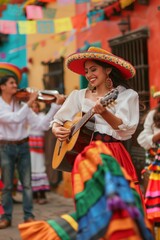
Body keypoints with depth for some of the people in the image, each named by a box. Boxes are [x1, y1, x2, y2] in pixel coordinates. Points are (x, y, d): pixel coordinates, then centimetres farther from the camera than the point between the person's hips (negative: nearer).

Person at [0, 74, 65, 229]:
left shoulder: (22, 105, 5)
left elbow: (41, 124, -2)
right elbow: (14, 118, -23)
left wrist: (55, 106, -9)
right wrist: (30, 103, -24)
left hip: (23, 147, 3)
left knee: (26, 183, 3)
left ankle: (28, 216, 13)